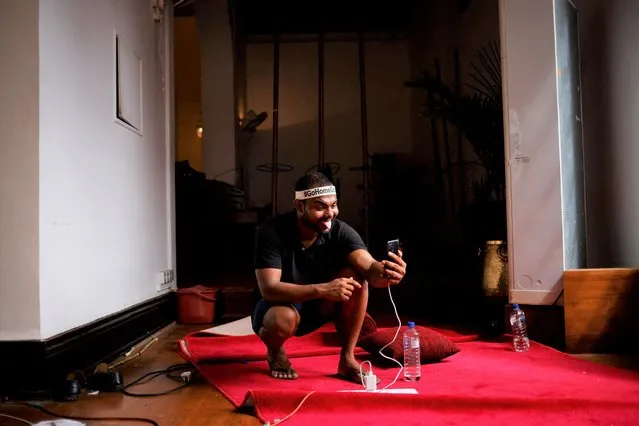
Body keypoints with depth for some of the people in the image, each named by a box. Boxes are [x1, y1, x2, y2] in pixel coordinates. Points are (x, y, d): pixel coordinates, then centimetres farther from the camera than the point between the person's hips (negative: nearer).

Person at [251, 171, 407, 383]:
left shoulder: (340, 231, -18)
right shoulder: (272, 231, -25)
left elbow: (369, 268, -33)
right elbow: (269, 289, -34)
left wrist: (384, 273, -58)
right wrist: (322, 289, -47)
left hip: (317, 307, 3)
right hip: (279, 305, -3)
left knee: (356, 278, -24)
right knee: (283, 319, -39)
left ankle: (347, 360, -12)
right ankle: (275, 352, -1)